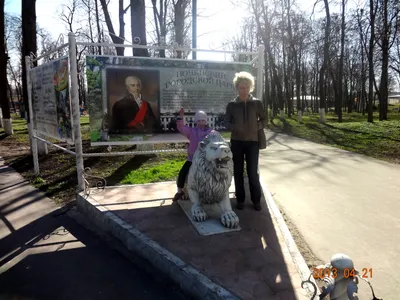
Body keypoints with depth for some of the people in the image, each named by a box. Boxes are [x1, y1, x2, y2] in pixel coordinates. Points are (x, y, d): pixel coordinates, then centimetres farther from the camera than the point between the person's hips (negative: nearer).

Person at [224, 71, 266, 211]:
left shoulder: (257, 103, 2)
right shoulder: (232, 104, 1)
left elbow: (263, 119, 11)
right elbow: (226, 122, 5)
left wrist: (256, 127, -9)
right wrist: (235, 128, -15)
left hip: (252, 141, 0)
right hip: (236, 141, 1)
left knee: (253, 172, 1)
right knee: (238, 171, 6)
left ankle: (256, 200, 15)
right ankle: (240, 199, 18)